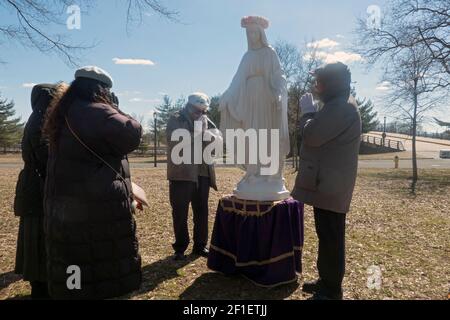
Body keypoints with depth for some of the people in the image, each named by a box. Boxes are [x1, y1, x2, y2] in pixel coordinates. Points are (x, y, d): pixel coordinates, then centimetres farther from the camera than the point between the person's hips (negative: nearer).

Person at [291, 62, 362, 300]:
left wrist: (307, 111, -4)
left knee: (331, 238, -1)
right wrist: (311, 112, 12)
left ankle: (331, 290, 12)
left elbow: (311, 136, -18)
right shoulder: (339, 105, 19)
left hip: (330, 185, -11)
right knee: (327, 236, 18)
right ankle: (327, 281, 31)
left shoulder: (341, 107, -17)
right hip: (328, 183, 11)